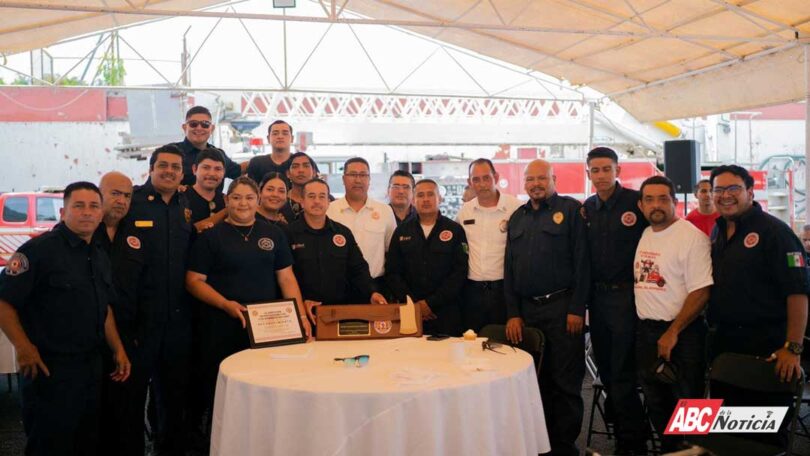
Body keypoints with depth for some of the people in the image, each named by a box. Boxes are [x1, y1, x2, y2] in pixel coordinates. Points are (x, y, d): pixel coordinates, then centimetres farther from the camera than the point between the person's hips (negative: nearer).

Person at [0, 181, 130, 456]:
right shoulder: (39, 250, -15)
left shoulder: (99, 257, 10)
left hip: (92, 367, 8)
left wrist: (118, 349, 12)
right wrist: (23, 347, -22)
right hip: (48, 370, -7)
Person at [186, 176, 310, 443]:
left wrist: (300, 315, -1)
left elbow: (286, 277, 10)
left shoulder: (273, 234, 10)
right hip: (222, 328, -2)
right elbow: (194, 281, -2)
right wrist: (226, 304, -16)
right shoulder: (211, 237, 1)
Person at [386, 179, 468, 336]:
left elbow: (459, 272, -5)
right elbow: (392, 272, 6)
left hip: (446, 311, -1)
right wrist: (413, 303, -6)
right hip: (410, 311, 2)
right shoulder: (402, 231, 9)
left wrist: (431, 303, -11)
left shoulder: (454, 230, 3)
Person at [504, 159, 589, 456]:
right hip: (526, 310, 5)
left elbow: (581, 261, -7)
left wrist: (577, 309, -13)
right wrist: (512, 314, 6)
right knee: (536, 379, 11)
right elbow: (509, 268, 14)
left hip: (562, 307, -5)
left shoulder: (570, 209, -1)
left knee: (565, 382, 0)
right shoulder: (517, 218, 15)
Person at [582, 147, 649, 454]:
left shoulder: (636, 201, -7)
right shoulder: (586, 209, 10)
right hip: (597, 296, 6)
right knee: (606, 373, 13)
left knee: (622, 374, -5)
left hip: (626, 296, -6)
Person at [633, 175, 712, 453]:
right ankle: (669, 450, 34)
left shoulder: (692, 237, -14)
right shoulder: (644, 236, 8)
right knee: (655, 402, 18)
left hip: (682, 333, -7)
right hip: (645, 331, 7)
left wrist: (672, 333, -18)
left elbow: (701, 292, -18)